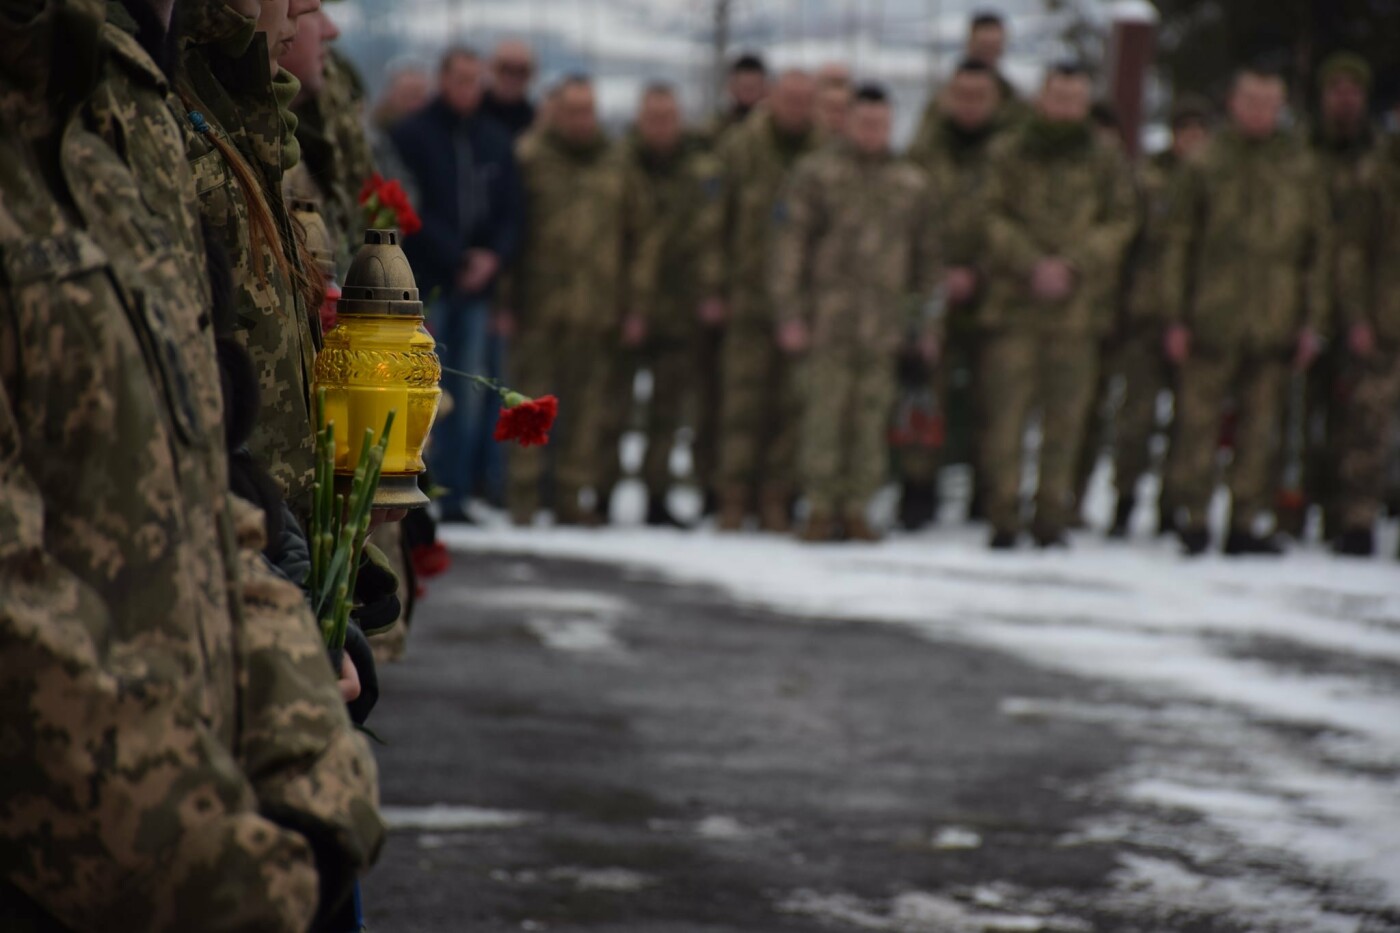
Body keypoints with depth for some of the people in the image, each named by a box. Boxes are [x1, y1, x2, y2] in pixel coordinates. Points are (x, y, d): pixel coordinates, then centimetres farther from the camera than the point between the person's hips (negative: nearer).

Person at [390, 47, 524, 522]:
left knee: (470, 392, 4)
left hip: (478, 285, 5)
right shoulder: (411, 135, -2)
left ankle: (455, 495, 8)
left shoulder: (495, 141, 13)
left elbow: (513, 211, 12)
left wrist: (493, 256, -6)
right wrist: (459, 259, -12)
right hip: (426, 283, -5)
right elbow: (413, 210, -8)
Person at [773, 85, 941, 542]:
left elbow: (925, 254, 19)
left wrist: (927, 320, 15)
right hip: (829, 312, -3)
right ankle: (821, 508, 0)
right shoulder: (817, 173, 3)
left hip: (884, 322, 3)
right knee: (825, 413, -6)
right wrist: (790, 312, -6)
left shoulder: (910, 182, 14)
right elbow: (791, 244, 0)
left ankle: (855, 508, 8)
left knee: (872, 415, 1)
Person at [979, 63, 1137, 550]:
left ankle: (1052, 517, 8)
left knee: (1065, 417, 1)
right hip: (1013, 303, -1)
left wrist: (1071, 265, -10)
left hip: (1076, 305, 1)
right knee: (1006, 411, -5)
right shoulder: (1009, 153, 7)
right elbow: (994, 217, 1)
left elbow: (1119, 223, 3)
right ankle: (1003, 516, -1)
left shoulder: (1105, 160, 8)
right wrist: (1032, 265, -12)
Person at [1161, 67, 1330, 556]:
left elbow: (1316, 246, 11)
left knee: (1260, 428, 4)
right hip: (1212, 318, -2)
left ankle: (1245, 523, 10)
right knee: (1198, 421, -3)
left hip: (1274, 324, 2)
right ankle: (1193, 516, 6)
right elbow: (1180, 242, 4)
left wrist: (1311, 318, 7)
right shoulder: (1208, 163, 3)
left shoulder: (1299, 167, 8)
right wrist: (1176, 317, -1)